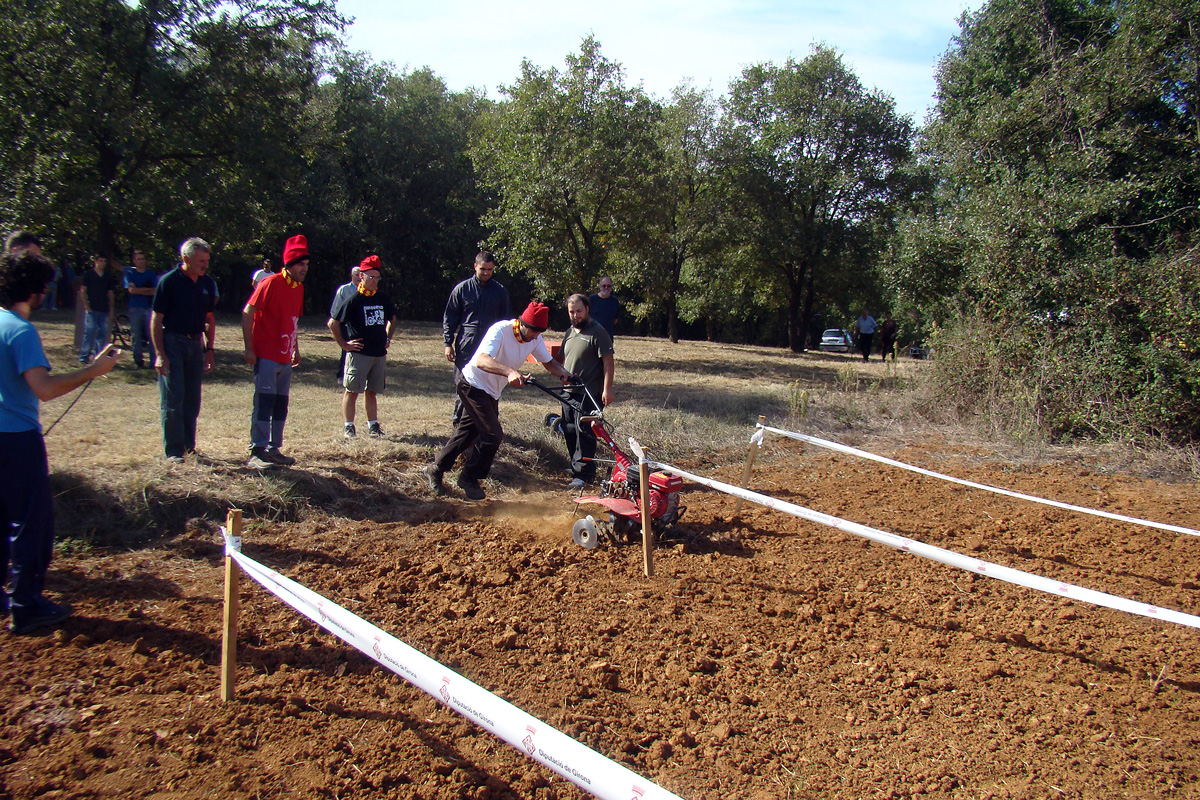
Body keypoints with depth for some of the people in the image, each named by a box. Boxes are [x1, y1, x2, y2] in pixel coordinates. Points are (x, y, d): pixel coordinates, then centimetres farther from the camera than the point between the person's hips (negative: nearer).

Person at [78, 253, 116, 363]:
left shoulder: (108, 277, 14)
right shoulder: (88, 274, 2)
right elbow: (82, 291, 0)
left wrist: (111, 308, 10)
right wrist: (87, 306, -9)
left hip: (104, 310, 4)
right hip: (92, 309, -4)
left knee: (102, 333, 4)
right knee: (89, 332, -8)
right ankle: (84, 356, -3)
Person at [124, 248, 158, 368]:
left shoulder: (151, 274, 12)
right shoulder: (129, 273, 9)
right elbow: (131, 290, -5)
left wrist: (138, 290, -9)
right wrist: (147, 290, -7)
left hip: (149, 308, 1)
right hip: (135, 309, -1)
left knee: (152, 335, -5)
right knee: (137, 337, 0)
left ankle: (154, 361, -4)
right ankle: (138, 361, 5)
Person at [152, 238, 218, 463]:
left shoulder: (208, 283, 5)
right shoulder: (169, 281, -10)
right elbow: (156, 320, -9)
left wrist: (209, 350, 11)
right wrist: (159, 354, -14)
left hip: (195, 344, 5)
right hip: (172, 343, -5)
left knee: (192, 400, 10)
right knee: (172, 401, -3)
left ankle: (189, 446, 22)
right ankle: (174, 451, 3)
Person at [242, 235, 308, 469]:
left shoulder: (299, 287, 12)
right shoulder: (272, 283, -12)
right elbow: (247, 313, -14)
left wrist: (296, 350, 21)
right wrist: (249, 348, -17)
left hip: (285, 357, 8)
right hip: (266, 355, -8)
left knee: (281, 405, 12)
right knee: (264, 401, -9)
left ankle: (274, 449, 20)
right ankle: (257, 452, -5)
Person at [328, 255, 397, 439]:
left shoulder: (382, 298, 9)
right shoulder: (353, 299, -7)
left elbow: (392, 319, 28)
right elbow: (333, 323, -6)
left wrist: (388, 338, 17)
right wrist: (344, 344, -7)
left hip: (379, 353, 5)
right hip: (358, 353, -5)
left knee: (372, 391, 12)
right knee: (352, 390, -1)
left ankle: (373, 425, 18)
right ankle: (348, 427, 5)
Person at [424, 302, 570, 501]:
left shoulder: (535, 339, -7)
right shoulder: (501, 330, -29)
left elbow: (548, 362, 5)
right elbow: (481, 360, -42)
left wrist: (563, 373, -17)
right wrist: (509, 372, -58)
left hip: (492, 392, 8)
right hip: (474, 385, -8)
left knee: (467, 433, 14)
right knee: (493, 434, -13)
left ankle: (435, 469, 30)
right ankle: (469, 478, 6)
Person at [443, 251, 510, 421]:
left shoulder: (500, 291, 9)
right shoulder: (462, 289, 4)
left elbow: (507, 321, 15)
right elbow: (449, 318, 7)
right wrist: (448, 343, 0)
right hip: (466, 348, -1)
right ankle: (458, 418, 12)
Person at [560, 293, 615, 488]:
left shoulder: (598, 332, -9)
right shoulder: (570, 333, 15)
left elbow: (608, 362, -13)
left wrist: (607, 389, -19)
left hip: (590, 394, -8)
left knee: (584, 434, -8)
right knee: (569, 432, 13)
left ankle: (582, 474, -2)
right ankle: (576, 467, 27)